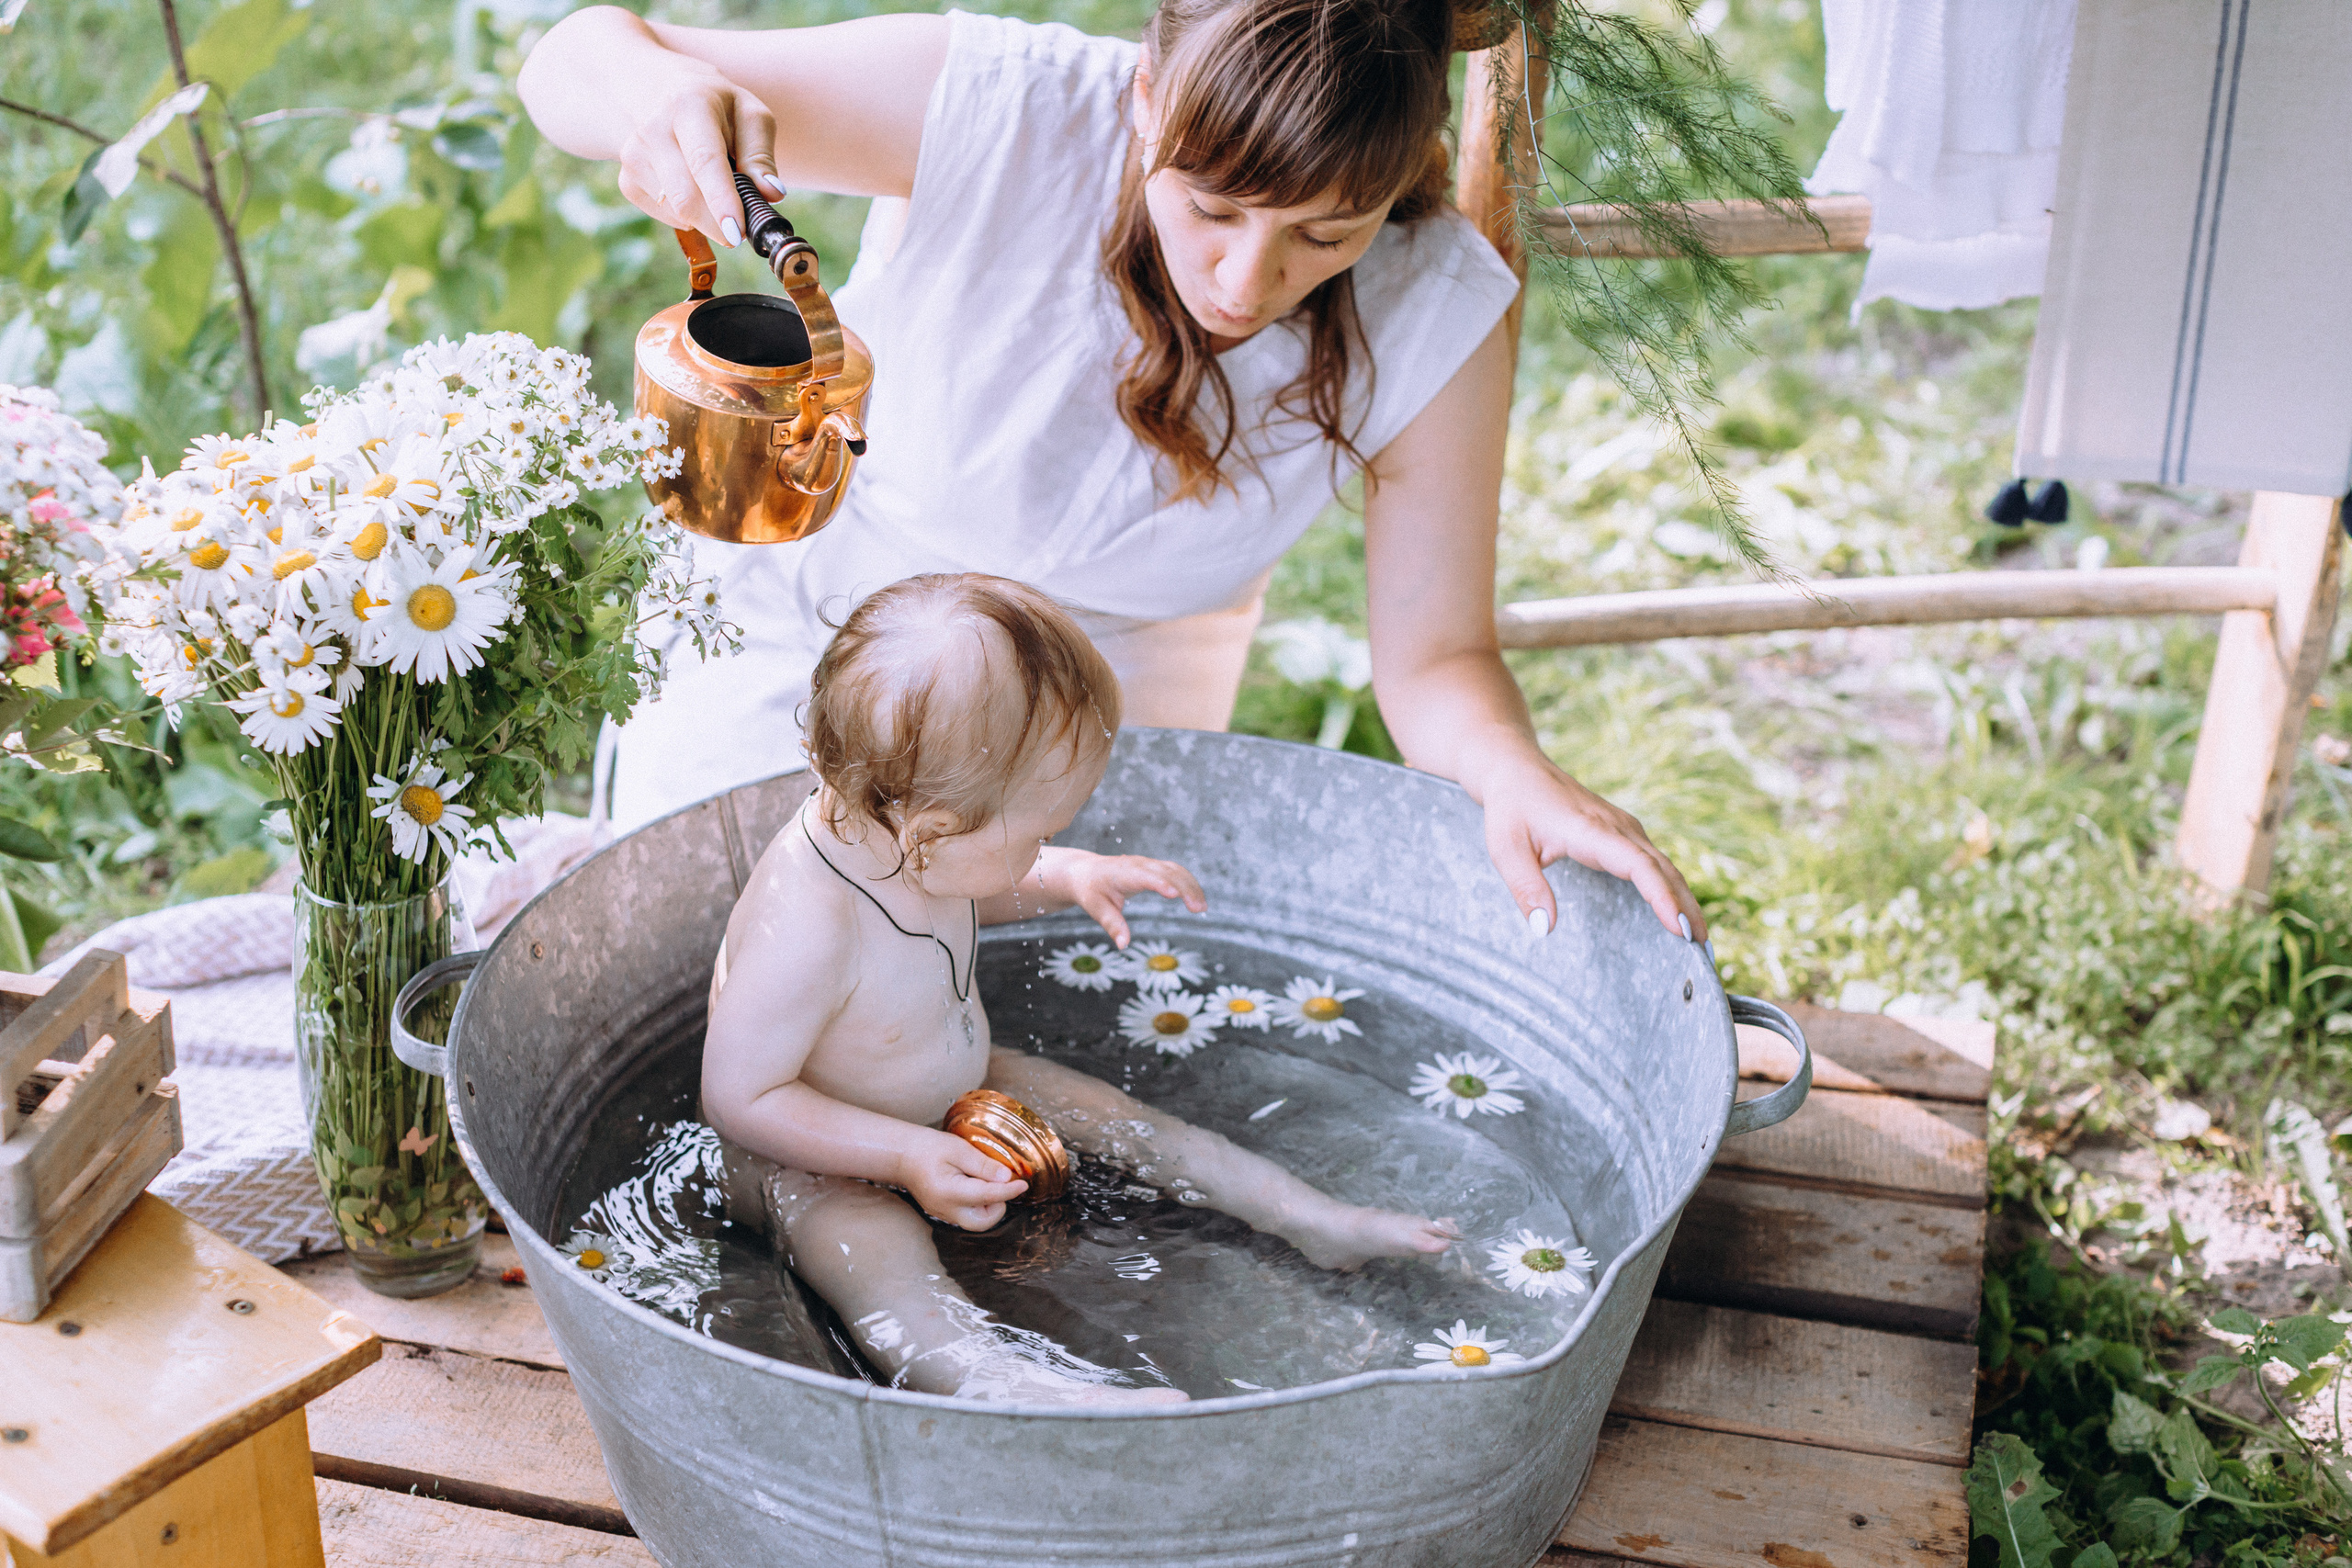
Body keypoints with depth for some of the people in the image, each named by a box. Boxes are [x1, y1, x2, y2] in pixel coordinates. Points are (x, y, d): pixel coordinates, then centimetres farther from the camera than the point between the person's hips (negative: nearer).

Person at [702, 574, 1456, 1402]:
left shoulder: (890, 831, -15)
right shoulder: (803, 933, -41)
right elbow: (738, 1095, -31)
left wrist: (1073, 879, -5)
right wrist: (908, 1157, -33)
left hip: (953, 1094, 9)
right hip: (822, 1159, -9)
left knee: (1110, 1116, 4)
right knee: (883, 1270, -35)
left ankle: (1312, 1218, 14)